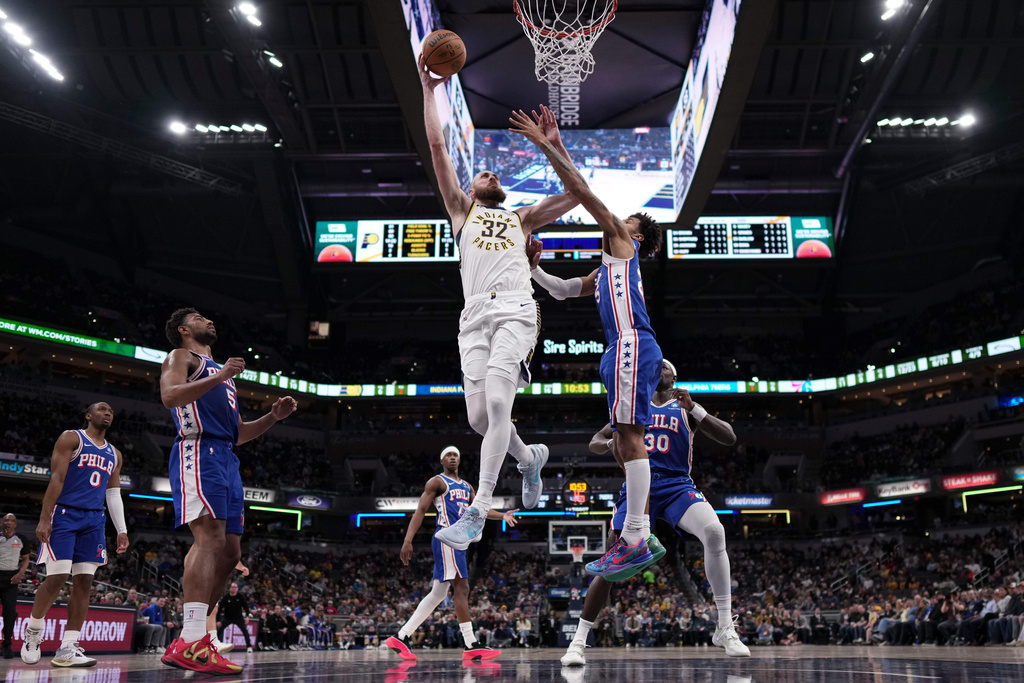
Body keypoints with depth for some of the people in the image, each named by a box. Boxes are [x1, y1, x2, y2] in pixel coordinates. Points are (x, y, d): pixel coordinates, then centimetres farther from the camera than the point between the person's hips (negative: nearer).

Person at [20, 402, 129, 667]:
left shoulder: (114, 454, 19)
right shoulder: (71, 438, 2)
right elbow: (56, 478, -7)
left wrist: (121, 530, 10)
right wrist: (44, 519, -15)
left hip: (94, 520, 6)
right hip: (64, 514, -5)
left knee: (84, 582, -3)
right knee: (56, 578, -11)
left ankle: (67, 648, -2)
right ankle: (33, 630, 14)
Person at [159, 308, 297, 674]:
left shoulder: (220, 371, 33)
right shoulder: (181, 356, 9)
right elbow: (169, 396, -14)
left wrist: (273, 417, 19)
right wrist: (218, 377, -18)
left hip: (226, 459, 9)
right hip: (199, 451, -9)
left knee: (230, 551, 4)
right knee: (210, 537, -23)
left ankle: (190, 639, 8)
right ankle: (192, 643, -31)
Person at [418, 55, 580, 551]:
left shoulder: (521, 218, 29)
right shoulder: (461, 209, 26)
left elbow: (575, 194, 23)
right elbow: (436, 146, 19)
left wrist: (553, 143, 20)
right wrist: (429, 90, 18)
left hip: (516, 311, -1)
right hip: (475, 315, 1)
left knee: (497, 402, -21)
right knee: (479, 417, -5)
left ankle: (476, 514, -19)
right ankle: (530, 458, 28)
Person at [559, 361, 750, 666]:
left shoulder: (686, 410, 12)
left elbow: (729, 438, 2)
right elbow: (595, 441, 20)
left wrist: (694, 409, -12)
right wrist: (610, 444, -6)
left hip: (676, 485, -1)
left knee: (714, 532, -30)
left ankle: (725, 630, -21)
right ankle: (578, 641, 5)